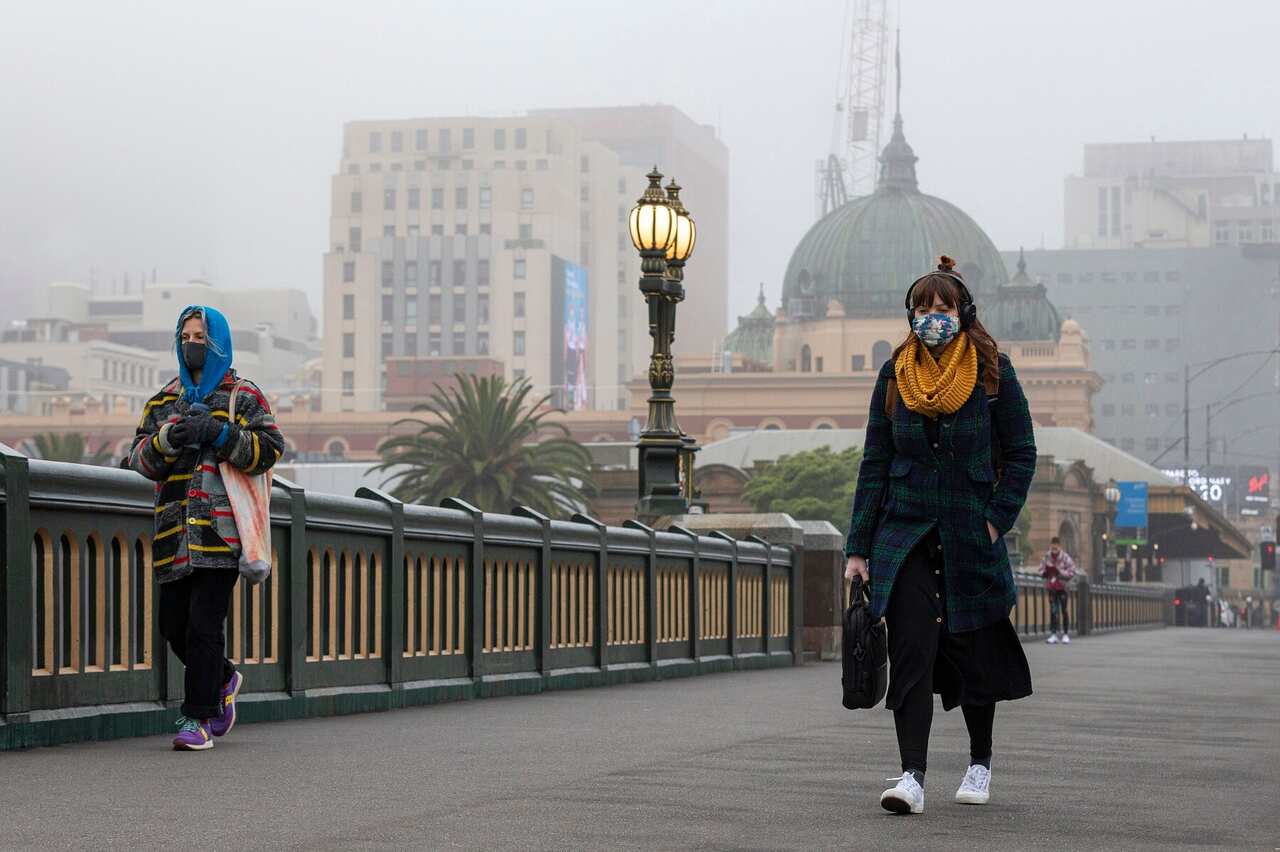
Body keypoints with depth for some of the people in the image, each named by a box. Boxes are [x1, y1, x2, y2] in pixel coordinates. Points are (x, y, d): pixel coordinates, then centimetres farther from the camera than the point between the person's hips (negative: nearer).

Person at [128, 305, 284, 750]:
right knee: (174, 625, 8)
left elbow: (270, 448, -5)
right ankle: (222, 680, 34)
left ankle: (199, 718, -4)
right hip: (175, 532, 5)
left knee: (204, 625, -11)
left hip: (222, 527, -5)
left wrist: (219, 433, -15)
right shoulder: (164, 401, 20)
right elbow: (141, 459, 13)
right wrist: (165, 439, -8)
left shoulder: (243, 396, 6)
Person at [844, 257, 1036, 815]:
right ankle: (912, 775, -14)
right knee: (910, 652, -12)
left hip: (969, 535, -1)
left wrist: (996, 519, -10)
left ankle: (980, 761, 30)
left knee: (972, 653, 9)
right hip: (905, 533, 1)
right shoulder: (895, 375, 4)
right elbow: (874, 464, 5)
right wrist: (858, 548, 1)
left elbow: (1021, 454, 2)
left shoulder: (992, 372, -2)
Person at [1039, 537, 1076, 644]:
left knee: (1064, 610, 2)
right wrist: (1045, 572, -12)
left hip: (1062, 587, -3)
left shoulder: (1065, 558, -8)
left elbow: (1071, 572, -10)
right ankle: (1053, 634, 3)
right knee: (1053, 610, 1)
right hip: (1051, 587, 3)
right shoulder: (1047, 557, 3)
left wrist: (1060, 572, -22)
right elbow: (1041, 570, 10)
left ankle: (1066, 634, 9)